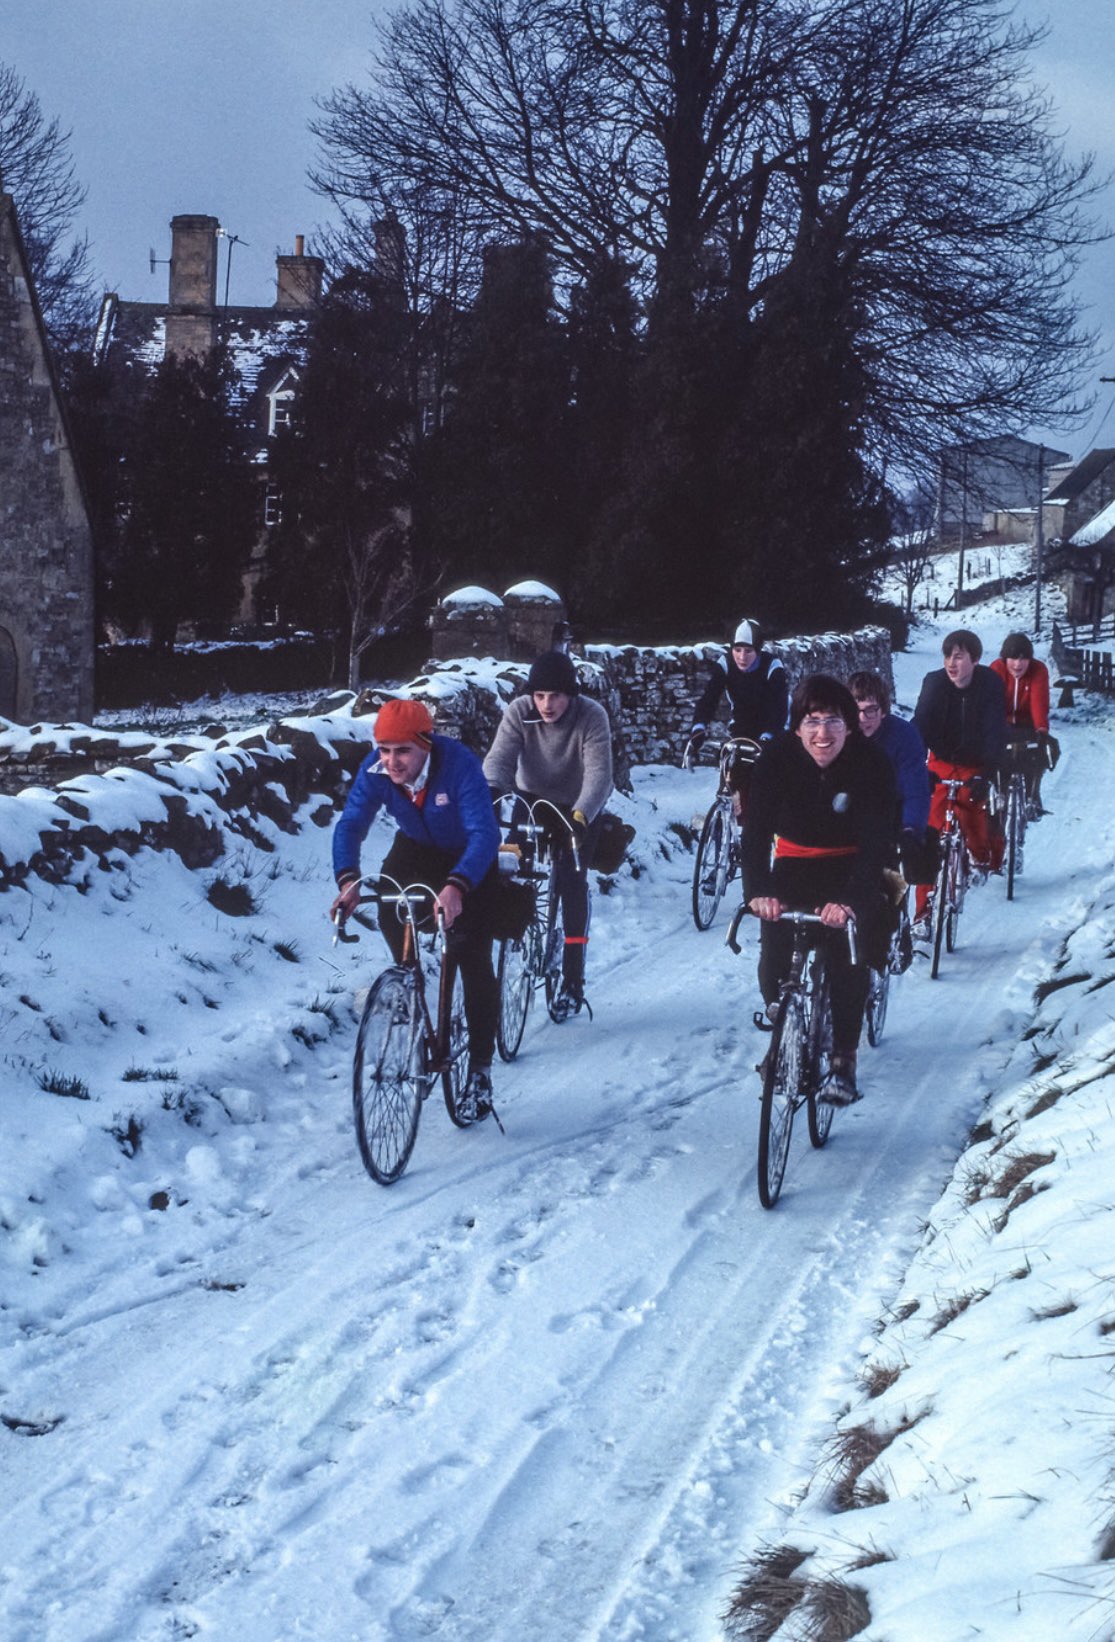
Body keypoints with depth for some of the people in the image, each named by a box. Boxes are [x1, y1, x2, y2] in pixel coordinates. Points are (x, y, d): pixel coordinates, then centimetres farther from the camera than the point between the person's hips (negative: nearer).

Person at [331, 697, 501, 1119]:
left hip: (469, 856, -4)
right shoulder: (375, 769, -24)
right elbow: (351, 823, -27)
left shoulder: (460, 765, -37)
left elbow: (485, 834, -44)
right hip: (417, 848, 4)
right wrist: (348, 879, -46)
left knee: (474, 959, -13)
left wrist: (456, 886, -61)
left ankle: (480, 1068, -4)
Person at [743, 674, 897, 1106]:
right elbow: (756, 828, -26)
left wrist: (851, 899, -46)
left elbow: (877, 841, -30)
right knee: (774, 963, -12)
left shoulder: (871, 765, -23)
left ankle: (844, 1060, -4)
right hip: (794, 865, 2)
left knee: (847, 960, -19)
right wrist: (757, 890, -43)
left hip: (850, 870, -1)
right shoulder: (778, 759, -19)